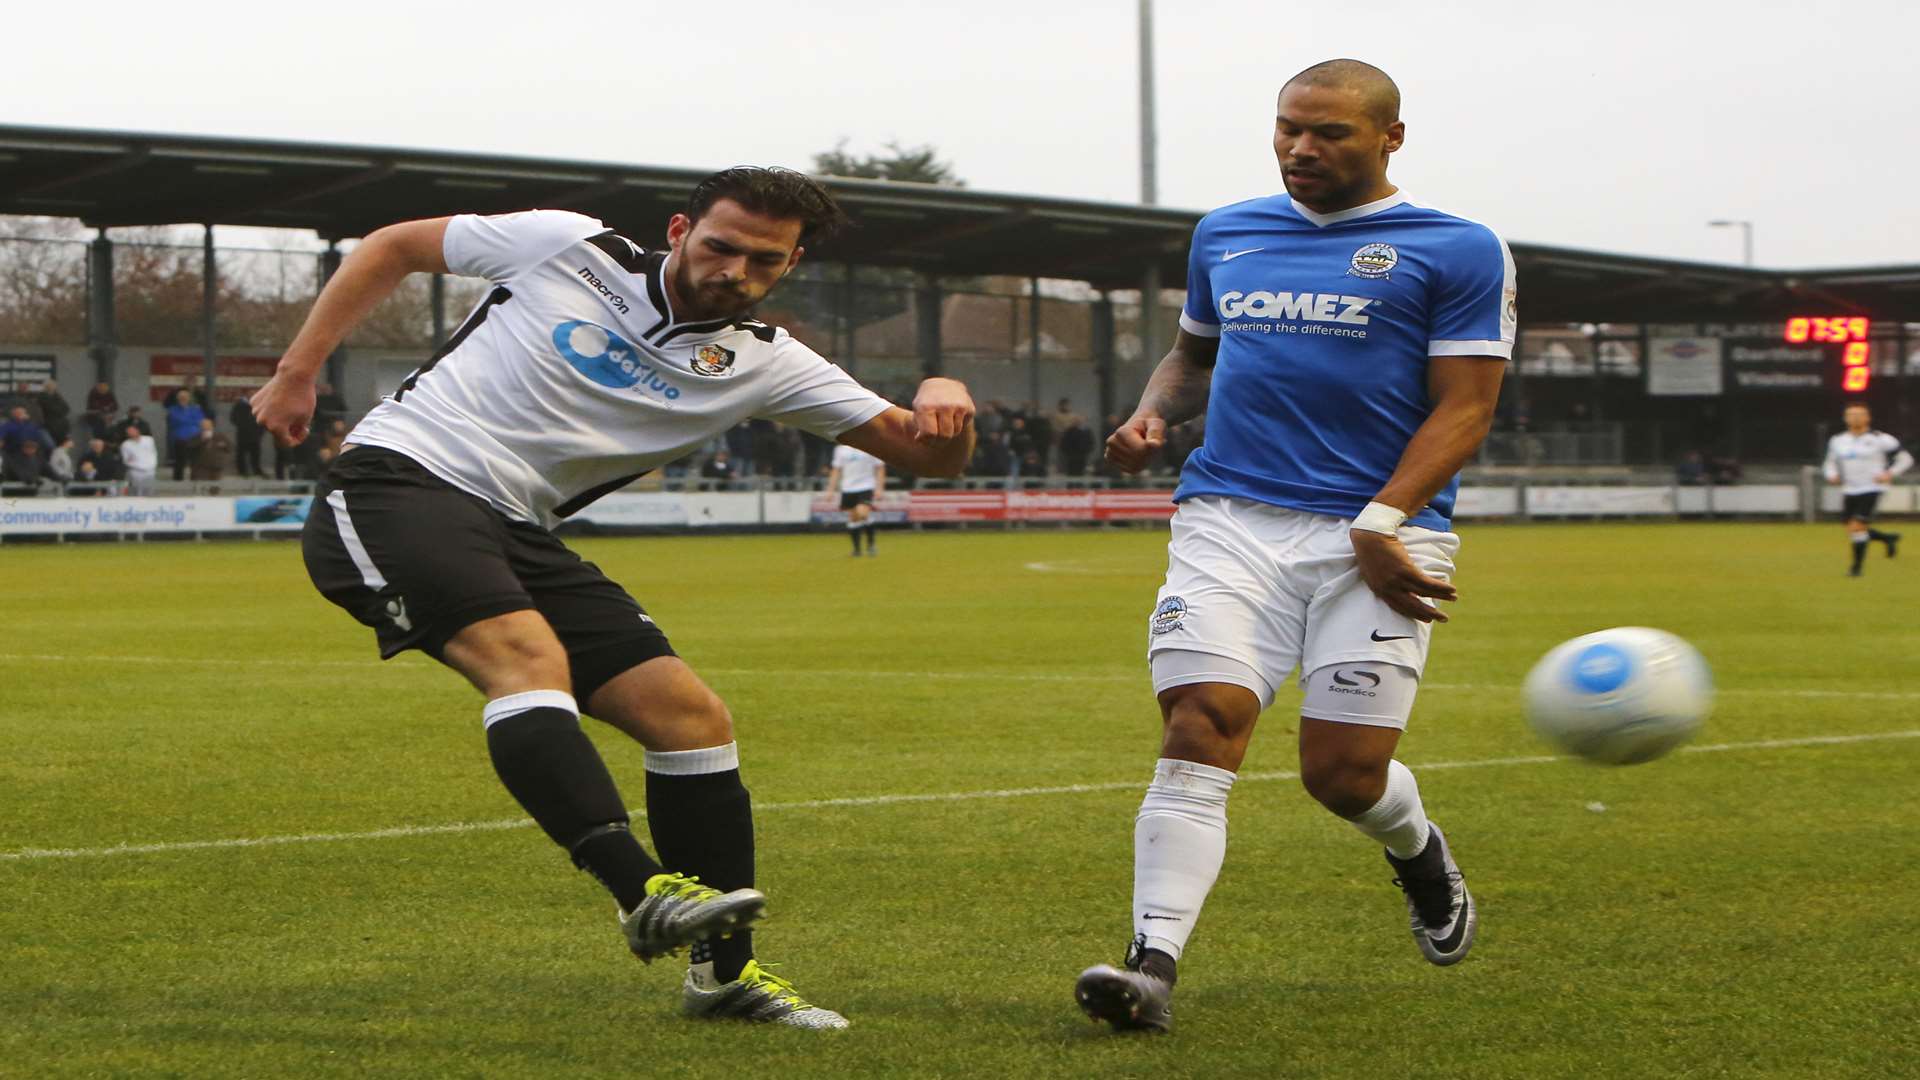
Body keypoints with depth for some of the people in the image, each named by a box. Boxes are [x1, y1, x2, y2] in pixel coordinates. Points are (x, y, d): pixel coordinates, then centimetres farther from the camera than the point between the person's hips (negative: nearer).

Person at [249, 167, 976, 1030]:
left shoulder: (762, 364, 6)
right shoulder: (567, 247, -2)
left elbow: (925, 452, 1)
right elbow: (395, 245, 11)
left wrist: (942, 402, -23)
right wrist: (297, 372, 6)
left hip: (517, 535, 6)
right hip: (397, 481, -6)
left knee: (692, 717, -4)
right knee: (529, 656, -32)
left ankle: (724, 973, 6)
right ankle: (648, 894, -45)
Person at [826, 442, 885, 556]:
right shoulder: (841, 449, 9)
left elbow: (880, 469, 3)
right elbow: (836, 470, 14)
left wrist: (879, 488, -6)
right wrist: (830, 490, 10)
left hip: (866, 487, -4)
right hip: (847, 489, 4)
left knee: (863, 513, -22)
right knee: (853, 518, 5)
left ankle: (870, 543, -4)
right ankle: (856, 548, 17)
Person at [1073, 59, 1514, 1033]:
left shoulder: (1457, 252, 2)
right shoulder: (1225, 235, 17)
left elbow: (1463, 410, -3)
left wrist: (1379, 524, -16)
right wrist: (1153, 413, 9)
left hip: (1377, 534, -3)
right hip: (1229, 520, 3)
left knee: (1343, 772, -4)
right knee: (1199, 731, -16)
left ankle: (1418, 851, 32)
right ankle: (1153, 964, -22)